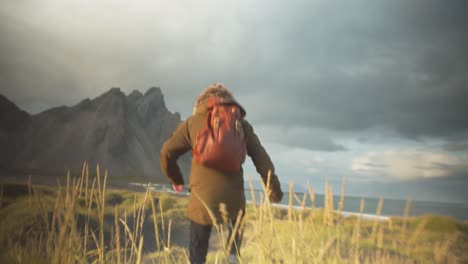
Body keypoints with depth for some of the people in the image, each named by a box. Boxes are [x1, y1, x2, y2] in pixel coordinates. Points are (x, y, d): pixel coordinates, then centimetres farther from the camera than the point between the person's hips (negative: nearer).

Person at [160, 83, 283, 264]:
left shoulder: (192, 122, 6)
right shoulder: (241, 124, 8)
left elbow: (167, 152, 6)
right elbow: (261, 159, 5)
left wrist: (175, 179, 23)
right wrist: (275, 190, 11)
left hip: (202, 197, -1)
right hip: (233, 196, 1)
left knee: (198, 249, 13)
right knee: (236, 228, 33)